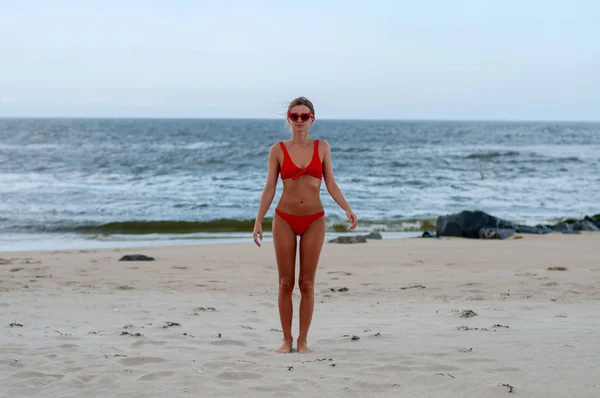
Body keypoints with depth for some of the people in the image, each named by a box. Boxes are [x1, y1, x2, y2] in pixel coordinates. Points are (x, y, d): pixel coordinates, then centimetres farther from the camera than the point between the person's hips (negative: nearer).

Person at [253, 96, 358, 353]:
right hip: (285, 219, -1)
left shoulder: (322, 147, 5)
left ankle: (302, 340, 10)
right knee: (286, 282, 2)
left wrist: (347, 209, -10)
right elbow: (269, 188, 2)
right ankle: (287, 339, 12)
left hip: (314, 220, 1)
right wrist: (258, 221, -5)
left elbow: (331, 184, 4)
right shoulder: (278, 150, 2)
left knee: (307, 283, 3)